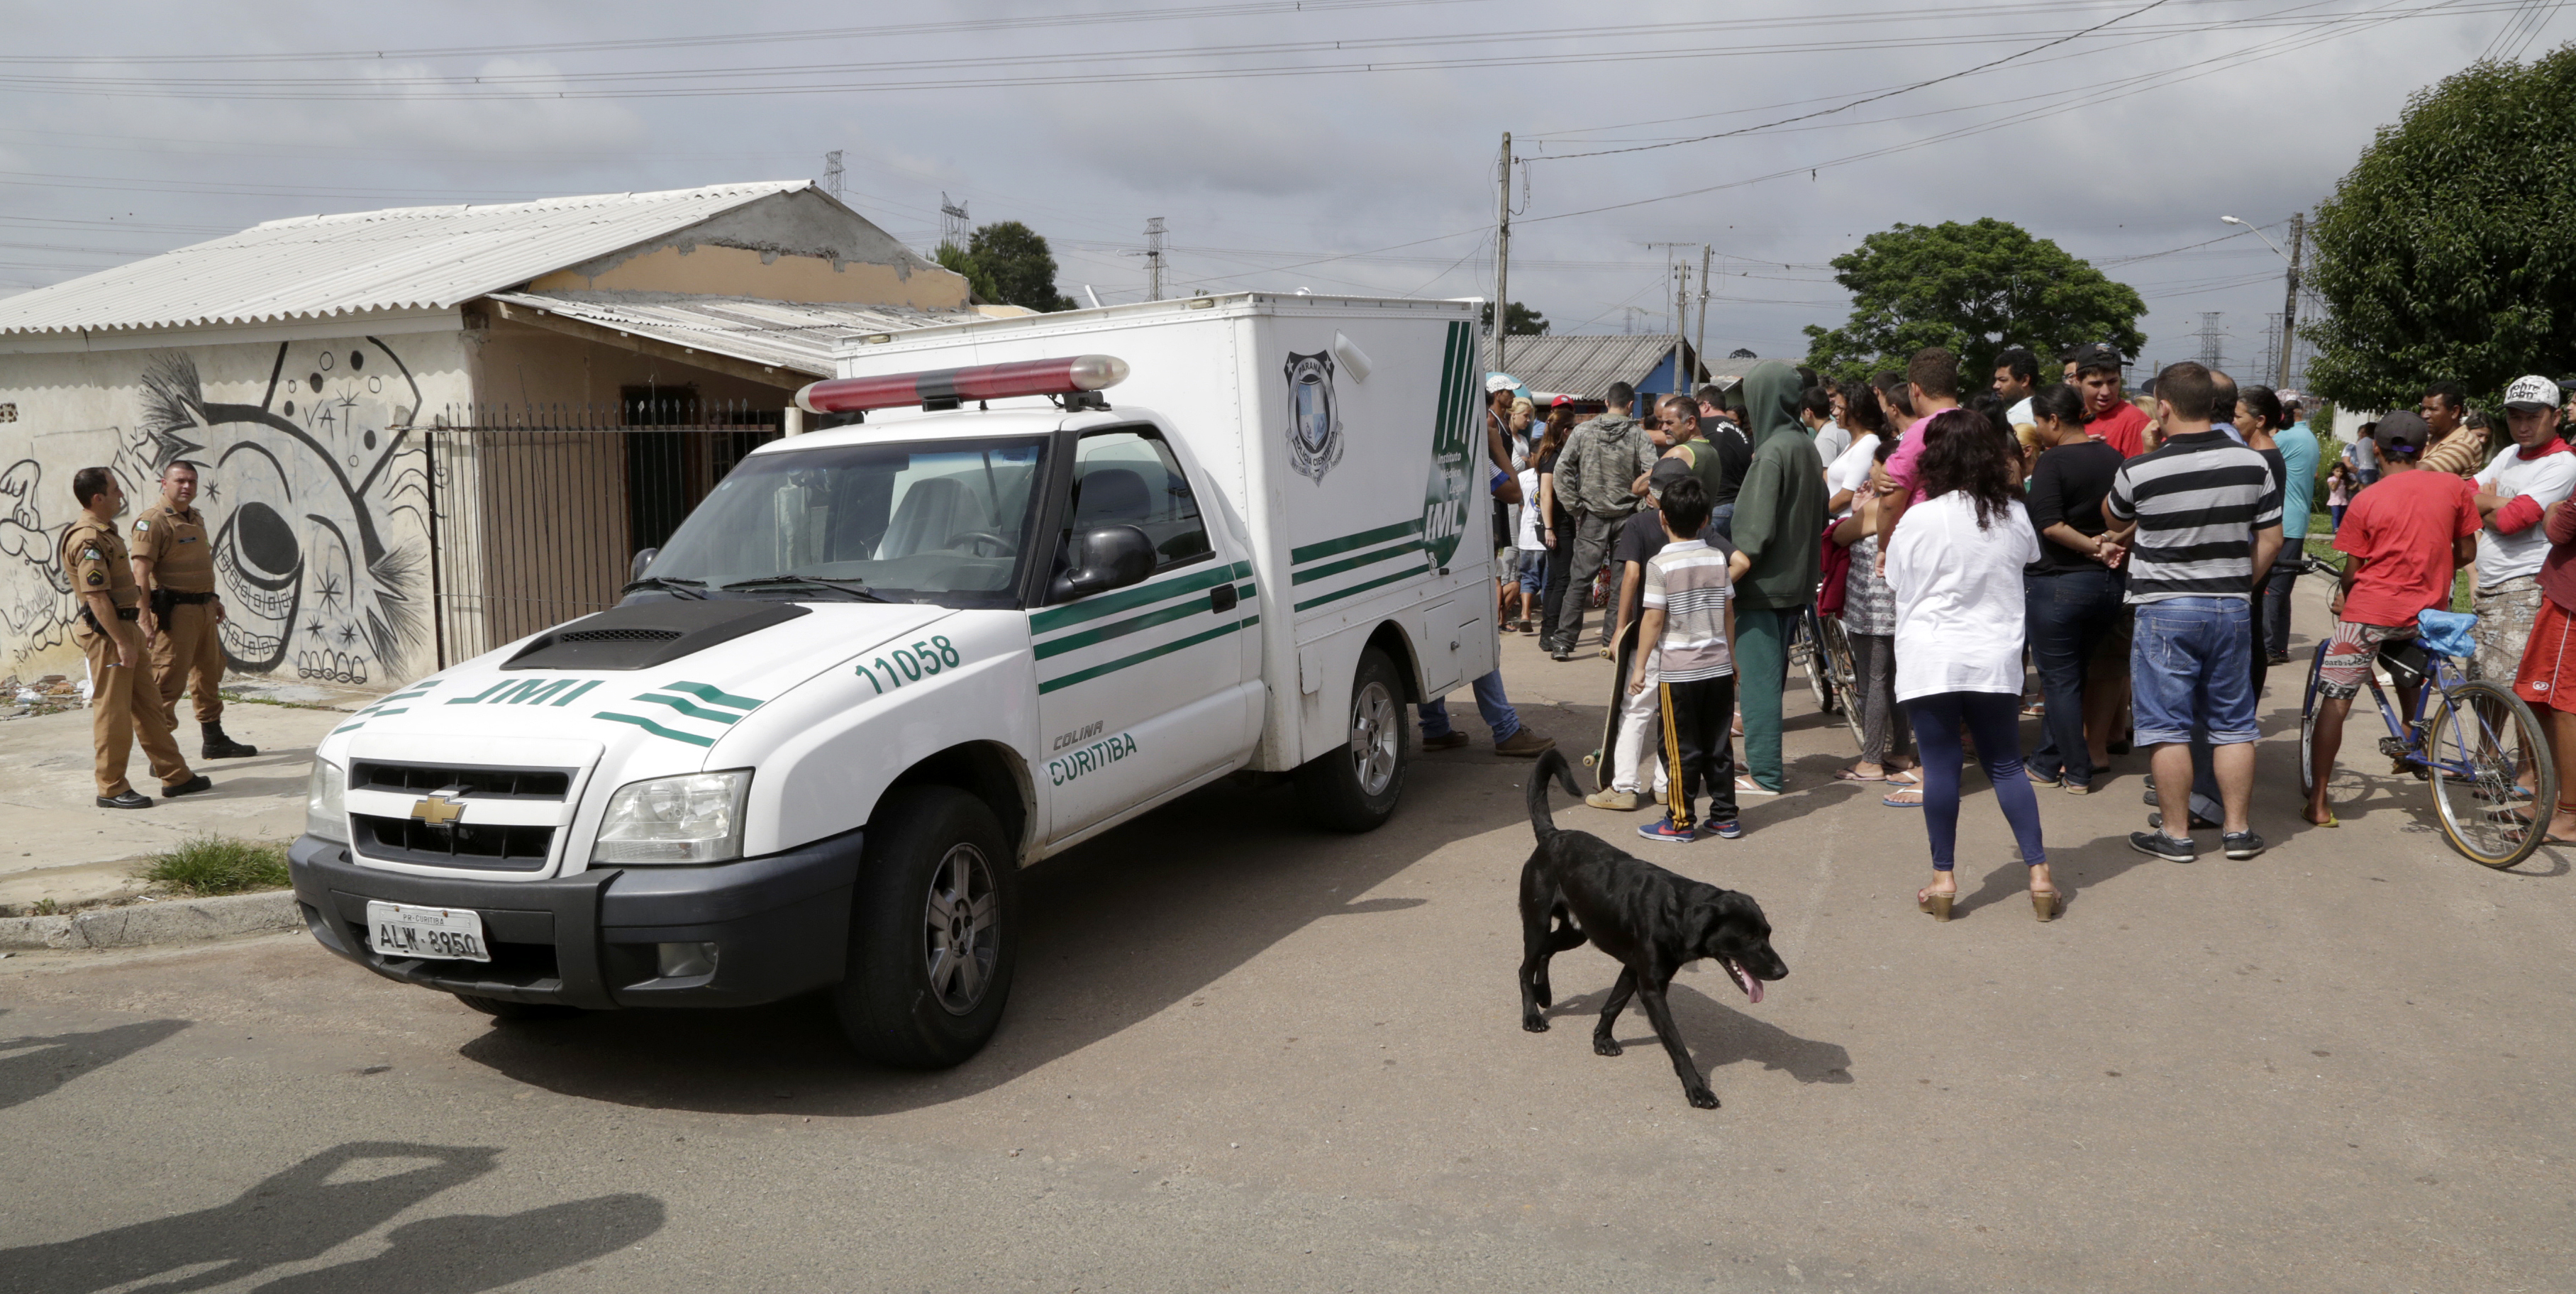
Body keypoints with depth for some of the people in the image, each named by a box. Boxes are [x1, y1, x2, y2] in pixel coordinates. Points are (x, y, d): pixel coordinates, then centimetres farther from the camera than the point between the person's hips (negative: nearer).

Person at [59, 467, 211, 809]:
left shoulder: (104, 533, 16)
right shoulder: (88, 540, -18)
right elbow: (96, 597, -23)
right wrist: (121, 642, -23)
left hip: (126, 629, 11)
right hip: (107, 635, -11)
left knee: (149, 707, 13)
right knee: (113, 713, -4)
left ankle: (175, 776, 18)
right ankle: (111, 789, 4)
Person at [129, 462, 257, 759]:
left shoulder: (195, 518, 15)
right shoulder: (153, 521, -13)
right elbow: (141, 574, -19)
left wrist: (213, 599, 26)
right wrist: (145, 621, -24)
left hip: (203, 610, 9)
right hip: (175, 612, -9)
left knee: (210, 677, 18)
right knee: (168, 683, -8)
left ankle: (214, 740, 31)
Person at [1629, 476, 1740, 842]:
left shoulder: (1660, 564, -11)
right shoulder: (1718, 559, 4)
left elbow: (1653, 619, -12)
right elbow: (1729, 613, 10)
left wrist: (1640, 665, -5)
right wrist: (1732, 657, 21)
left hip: (1678, 671, -5)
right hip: (1719, 666, 5)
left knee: (1682, 750, 2)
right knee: (1719, 746, 12)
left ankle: (1680, 822, 9)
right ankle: (1725, 816, 18)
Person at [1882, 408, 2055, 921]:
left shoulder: (1919, 519, -12)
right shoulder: (2015, 516, 0)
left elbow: (1896, 580, 1)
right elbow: (2030, 557, 20)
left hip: (1931, 662, -3)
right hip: (1996, 660, 3)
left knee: (1940, 766, 4)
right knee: (2006, 766, 12)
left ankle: (1944, 879, 9)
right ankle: (2039, 874, 12)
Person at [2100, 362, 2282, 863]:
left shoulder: (2138, 472, -12)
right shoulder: (2254, 464, -3)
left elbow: (2115, 527, 8)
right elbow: (2270, 541, 3)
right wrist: (2237, 585, 14)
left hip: (2164, 609, -4)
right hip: (2232, 607, 4)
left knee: (2168, 726, 4)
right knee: (2232, 724, 13)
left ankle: (2176, 834, 9)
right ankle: (2237, 829, 18)